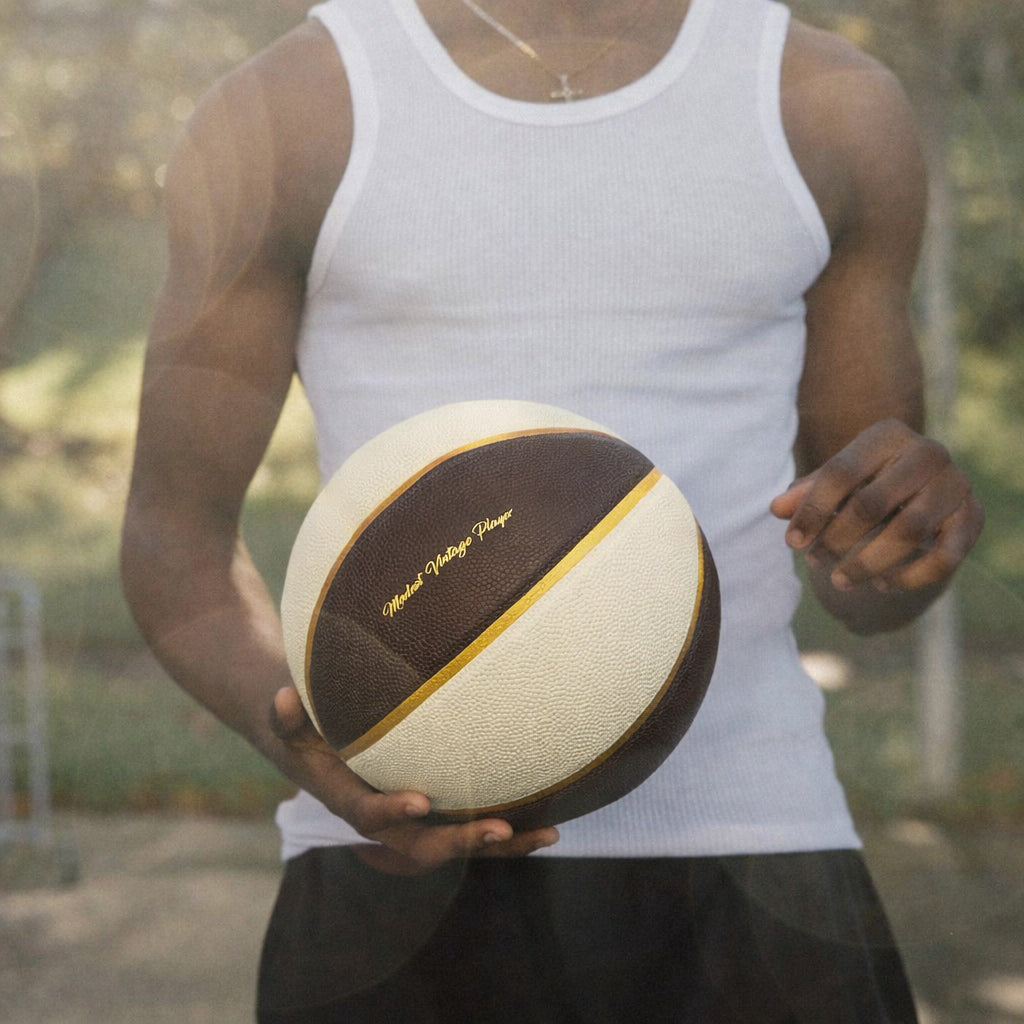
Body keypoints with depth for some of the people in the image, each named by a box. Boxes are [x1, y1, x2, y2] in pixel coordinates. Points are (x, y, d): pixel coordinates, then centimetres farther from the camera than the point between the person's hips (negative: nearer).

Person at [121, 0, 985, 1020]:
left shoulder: (836, 108, 8)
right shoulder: (284, 112, 2)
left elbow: (861, 585, 14)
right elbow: (172, 537, 5)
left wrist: (913, 527, -11)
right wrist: (306, 746, -16)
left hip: (743, 859, 2)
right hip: (403, 867, -1)